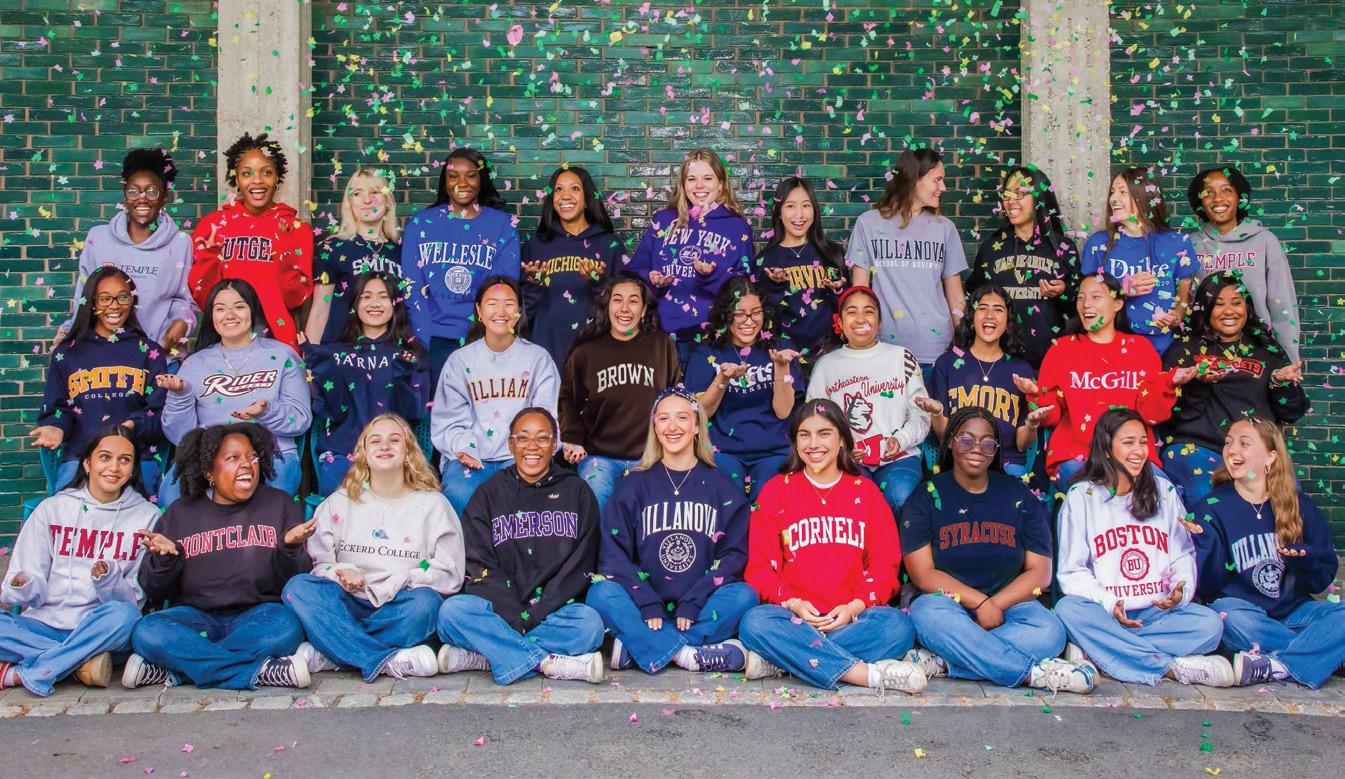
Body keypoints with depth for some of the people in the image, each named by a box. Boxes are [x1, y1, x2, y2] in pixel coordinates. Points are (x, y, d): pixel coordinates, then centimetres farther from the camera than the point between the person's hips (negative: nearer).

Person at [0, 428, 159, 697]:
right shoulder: (51, 509, 7)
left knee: (123, 615, -35)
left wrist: (109, 581, -21)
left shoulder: (147, 516, 4)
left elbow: (136, 598, 1)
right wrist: (22, 588, -20)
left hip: (100, 631, -1)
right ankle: (81, 661, -20)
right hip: (45, 625, 1)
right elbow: (33, 591, 4)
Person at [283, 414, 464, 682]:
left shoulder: (433, 504, 7)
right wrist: (343, 574, -15)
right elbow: (318, 562, 7)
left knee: (426, 601, -34)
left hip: (400, 609, -1)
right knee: (298, 587, -25)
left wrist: (397, 583, -11)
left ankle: (326, 655, -25)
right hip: (347, 606, 2)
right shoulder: (339, 502, 13)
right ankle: (390, 661, -32)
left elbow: (450, 574, 2)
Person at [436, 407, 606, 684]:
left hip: (557, 611, 0)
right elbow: (481, 565, 0)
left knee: (590, 623, -32)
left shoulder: (577, 492, 10)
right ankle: (551, 663, -28)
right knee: (452, 611, -28)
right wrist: (515, 616, -15)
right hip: (499, 609, 1)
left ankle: (485, 657, -25)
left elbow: (580, 565, 0)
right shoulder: (489, 494, 11)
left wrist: (536, 614, -12)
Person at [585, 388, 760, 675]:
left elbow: (734, 553, 1)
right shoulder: (634, 486, 10)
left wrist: (693, 603, -13)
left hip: (702, 612, 0)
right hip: (645, 612, 0)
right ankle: (692, 655, -30)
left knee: (744, 596, -28)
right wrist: (647, 604, -15)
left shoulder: (724, 488, 10)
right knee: (601, 593, -27)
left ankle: (638, 646, -28)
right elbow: (613, 552, 0)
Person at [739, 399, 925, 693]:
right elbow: (760, 566, 4)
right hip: (794, 617, -1)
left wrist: (854, 607, -12)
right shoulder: (776, 490, 9)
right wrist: (792, 603, -15)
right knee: (755, 623, -33)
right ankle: (868, 673, -33)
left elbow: (885, 565, 6)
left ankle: (783, 660, -28)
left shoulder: (866, 492, 12)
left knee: (898, 626, -30)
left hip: (853, 616, 1)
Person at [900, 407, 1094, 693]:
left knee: (1049, 631, -30)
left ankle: (944, 662, -32)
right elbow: (923, 573, -8)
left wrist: (995, 604, -13)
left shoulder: (1019, 497, 8)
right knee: (927, 612, -37)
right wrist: (979, 602, -19)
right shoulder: (926, 498, 1)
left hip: (1008, 604, 2)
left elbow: (1040, 572, 2)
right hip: (948, 603, -2)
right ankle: (1034, 671, -32)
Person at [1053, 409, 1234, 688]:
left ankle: (1096, 651, -27)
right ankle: (1173, 667, -31)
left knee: (1210, 624, -26)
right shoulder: (1081, 496, 2)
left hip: (1158, 612, 3)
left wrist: (1182, 589, -10)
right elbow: (1072, 571, -2)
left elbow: (1184, 553, 13)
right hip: (1104, 613, -3)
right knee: (1068, 609, -34)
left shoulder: (1164, 491, 13)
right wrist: (1108, 604, -19)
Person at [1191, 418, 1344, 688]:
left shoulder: (1299, 505, 6)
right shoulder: (1213, 508, -1)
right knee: (1232, 619, -36)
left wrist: (1304, 560, -14)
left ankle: (1273, 666, -31)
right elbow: (1206, 584, -6)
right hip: (1240, 605, -3)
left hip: (1292, 610, 3)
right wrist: (1205, 542, -23)